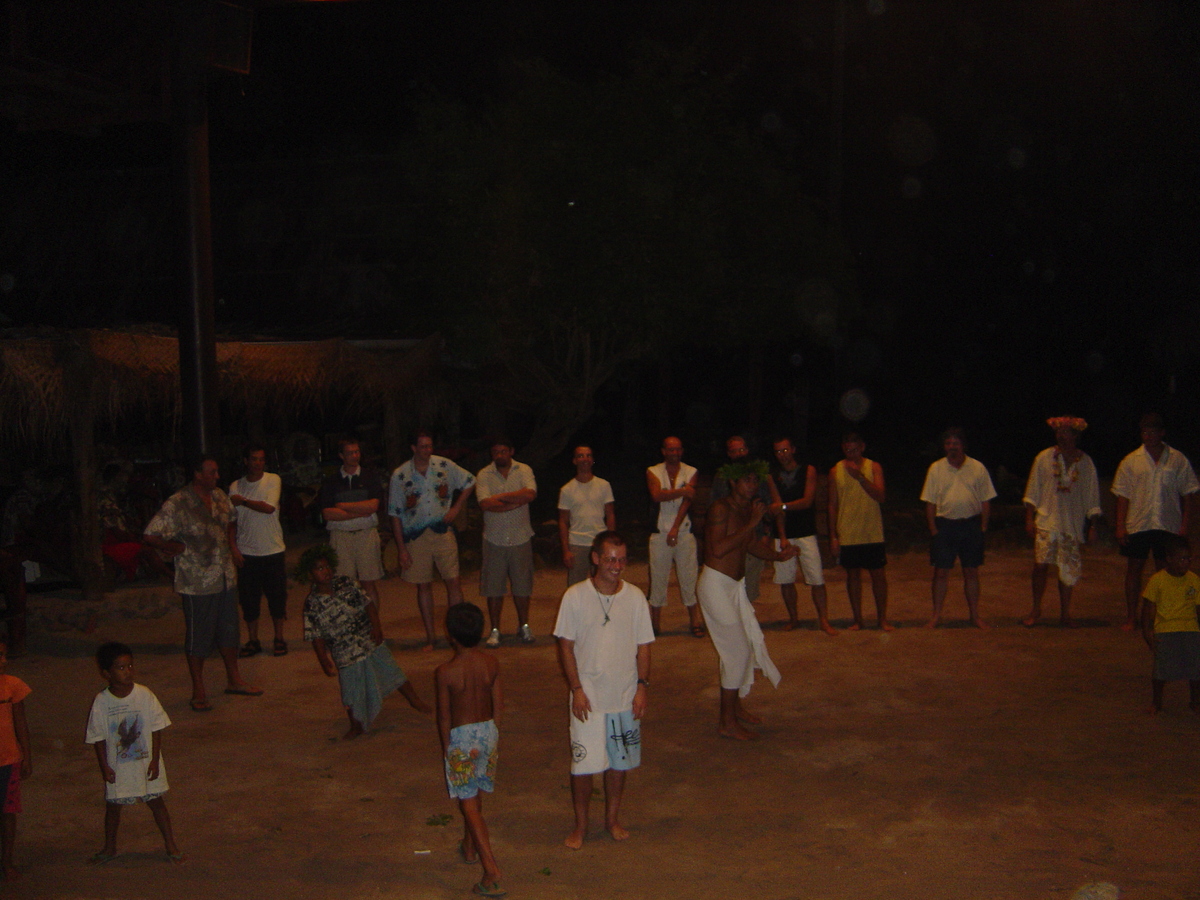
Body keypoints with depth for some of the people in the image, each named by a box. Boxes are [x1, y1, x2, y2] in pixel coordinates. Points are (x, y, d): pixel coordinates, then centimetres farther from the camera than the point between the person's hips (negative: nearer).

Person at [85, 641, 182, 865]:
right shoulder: (101, 702, -11)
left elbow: (156, 730, -5)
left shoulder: (145, 695, -11)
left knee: (156, 802, 8)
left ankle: (170, 845, 19)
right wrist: (104, 767, -6)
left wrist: (155, 760, -8)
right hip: (117, 766, 1)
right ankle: (110, 848, 35)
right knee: (113, 805, 14)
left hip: (146, 761, 0)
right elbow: (98, 738, -4)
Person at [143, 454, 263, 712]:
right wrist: (179, 549, -12)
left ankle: (234, 680, 31)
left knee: (228, 630, 17)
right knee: (198, 636, 4)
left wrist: (233, 546, 11)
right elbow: (151, 536, -19)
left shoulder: (219, 496, 6)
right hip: (197, 582, -7)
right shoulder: (177, 505, -17)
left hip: (225, 577, 7)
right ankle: (198, 691, 16)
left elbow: (230, 522, 25)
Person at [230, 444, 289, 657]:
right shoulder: (236, 486, 5)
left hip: (273, 550, -2)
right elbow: (232, 520, 9)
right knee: (248, 599, 4)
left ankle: (279, 639, 16)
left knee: (277, 596, 2)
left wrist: (242, 501, -7)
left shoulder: (273, 480, -1)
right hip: (247, 552, 2)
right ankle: (253, 641, 16)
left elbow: (269, 507, -15)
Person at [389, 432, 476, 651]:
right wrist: (401, 548, -4)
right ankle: (430, 636, 17)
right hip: (416, 537, 0)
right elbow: (395, 514, -1)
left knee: (453, 582, -4)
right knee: (423, 586, 7)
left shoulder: (444, 466, -1)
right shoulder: (399, 475, -3)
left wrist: (456, 508, 2)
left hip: (443, 533, 0)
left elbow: (469, 483, 13)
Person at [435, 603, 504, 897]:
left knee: (468, 804, 1)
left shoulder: (444, 672, -19)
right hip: (488, 731, 5)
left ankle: (492, 872, -7)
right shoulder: (491, 664, -7)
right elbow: (498, 705, 2)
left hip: (461, 737, -5)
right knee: (475, 796, 25)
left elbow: (444, 716, -10)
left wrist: (446, 746, 5)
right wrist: (491, 734, 16)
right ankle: (469, 847, 45)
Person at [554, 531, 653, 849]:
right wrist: (576, 689, -10)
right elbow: (566, 646, -5)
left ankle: (612, 818, 33)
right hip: (588, 697, -2)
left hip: (625, 697, 2)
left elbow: (643, 646, 4)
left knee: (619, 762, 14)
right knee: (582, 764, 1)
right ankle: (580, 825, 21)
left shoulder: (635, 597, -2)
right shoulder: (575, 596, -9)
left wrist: (642, 686, -4)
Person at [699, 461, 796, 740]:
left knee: (750, 641, 16)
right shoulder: (720, 508, -17)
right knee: (737, 650, -9)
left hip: (736, 585, 9)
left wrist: (778, 555, -4)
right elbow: (718, 549, -28)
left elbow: (752, 545, 15)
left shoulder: (748, 509, 8)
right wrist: (751, 524, -26)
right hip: (716, 584, -9)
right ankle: (728, 723, 0)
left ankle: (735, 704, 34)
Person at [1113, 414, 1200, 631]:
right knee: (1134, 570, 3)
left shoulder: (1178, 460, 3)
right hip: (1137, 525, 1)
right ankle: (1131, 618, 12)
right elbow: (1122, 496, 5)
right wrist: (1120, 526, -2)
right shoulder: (1131, 461, 5)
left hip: (1168, 525, 0)